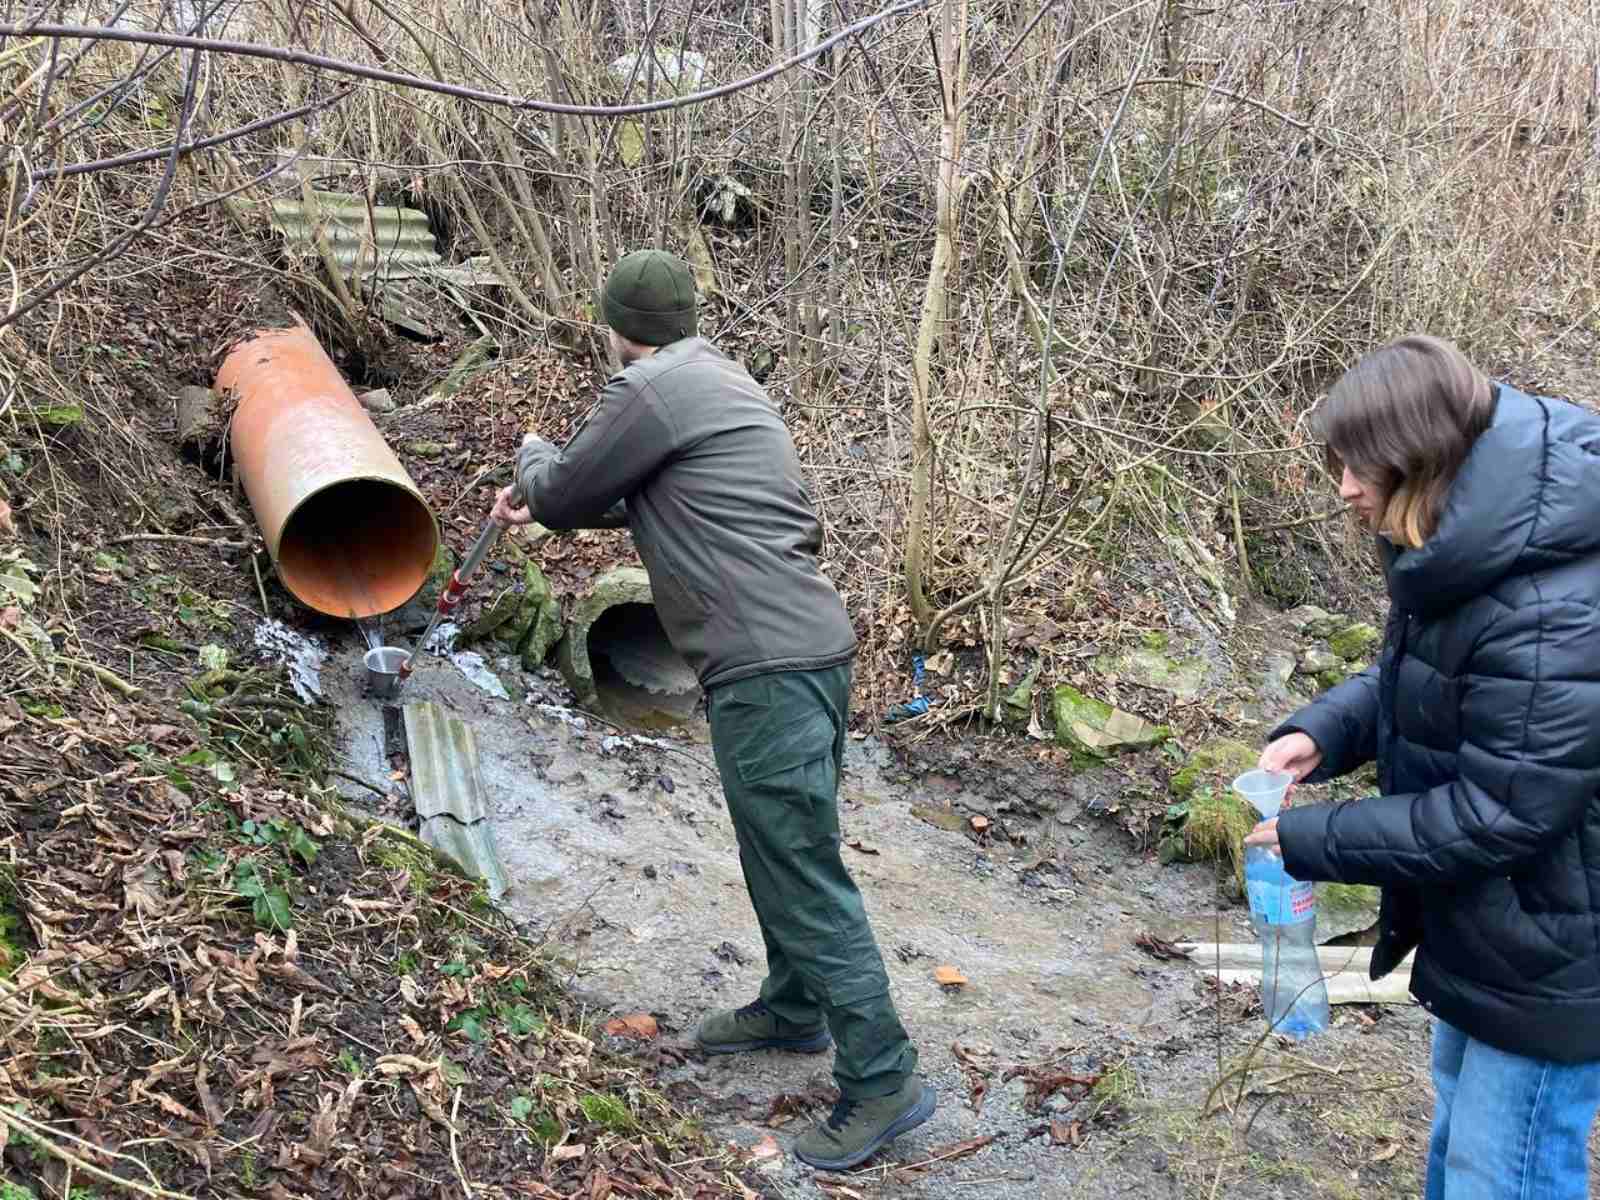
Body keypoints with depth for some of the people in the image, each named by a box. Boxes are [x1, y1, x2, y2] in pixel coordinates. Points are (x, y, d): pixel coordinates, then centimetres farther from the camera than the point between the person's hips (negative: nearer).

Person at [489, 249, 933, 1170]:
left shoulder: (653, 390, -11)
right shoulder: (719, 380, 19)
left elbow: (567, 493, 0)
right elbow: (632, 498, 30)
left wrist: (533, 459, 21)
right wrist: (543, 503, 35)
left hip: (769, 665, -10)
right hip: (805, 648, 10)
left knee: (803, 870, -5)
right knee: (779, 851, 22)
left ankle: (883, 1080, 1)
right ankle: (794, 1011, 38)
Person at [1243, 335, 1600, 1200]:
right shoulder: (1464, 550, -2)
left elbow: (1494, 814, -30)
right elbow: (1414, 676, 12)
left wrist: (1313, 840, -21)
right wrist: (1323, 731, -7)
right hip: (1479, 920, 10)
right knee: (1459, 1122, 29)